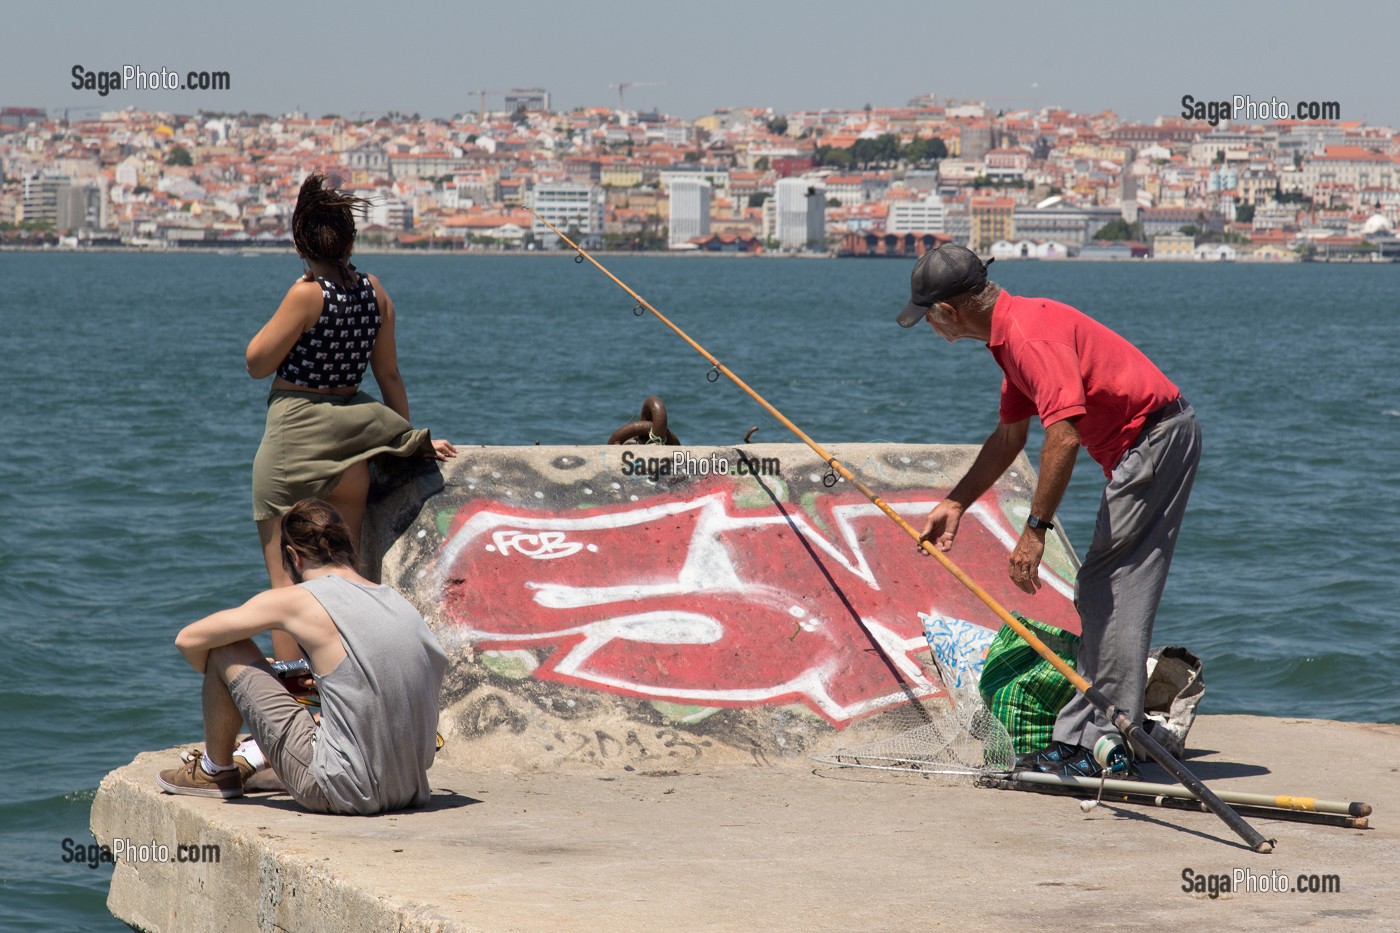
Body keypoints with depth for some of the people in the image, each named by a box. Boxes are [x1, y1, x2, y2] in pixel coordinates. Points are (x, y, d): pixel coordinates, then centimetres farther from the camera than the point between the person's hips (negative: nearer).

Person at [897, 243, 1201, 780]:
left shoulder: (1030, 333, -20)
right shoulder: (1010, 335, 14)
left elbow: (1064, 434, -29)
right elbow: (1009, 437, 27)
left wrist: (1035, 529, -27)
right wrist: (955, 504, 32)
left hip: (1155, 439, -11)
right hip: (1152, 440, 11)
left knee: (1109, 591, -9)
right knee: (1103, 594, 11)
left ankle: (1104, 745, -9)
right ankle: (1079, 738, 14)